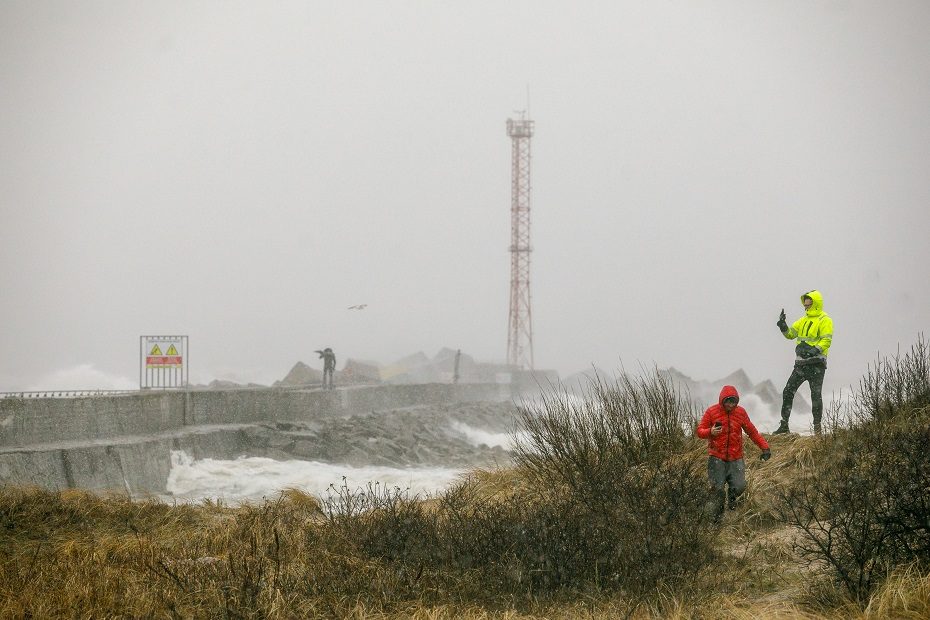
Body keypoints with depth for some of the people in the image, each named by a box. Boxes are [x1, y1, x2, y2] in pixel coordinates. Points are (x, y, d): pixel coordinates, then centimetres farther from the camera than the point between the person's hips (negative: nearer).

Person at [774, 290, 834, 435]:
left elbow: (826, 340, -16)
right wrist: (783, 326, -4)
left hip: (816, 364, -7)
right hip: (801, 363, 7)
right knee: (788, 392, 3)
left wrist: (815, 350, -31)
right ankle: (784, 425, 8)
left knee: (816, 395, -4)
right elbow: (791, 334, 15)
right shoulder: (804, 320, 17)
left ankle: (817, 426, 5)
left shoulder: (825, 320, -7)